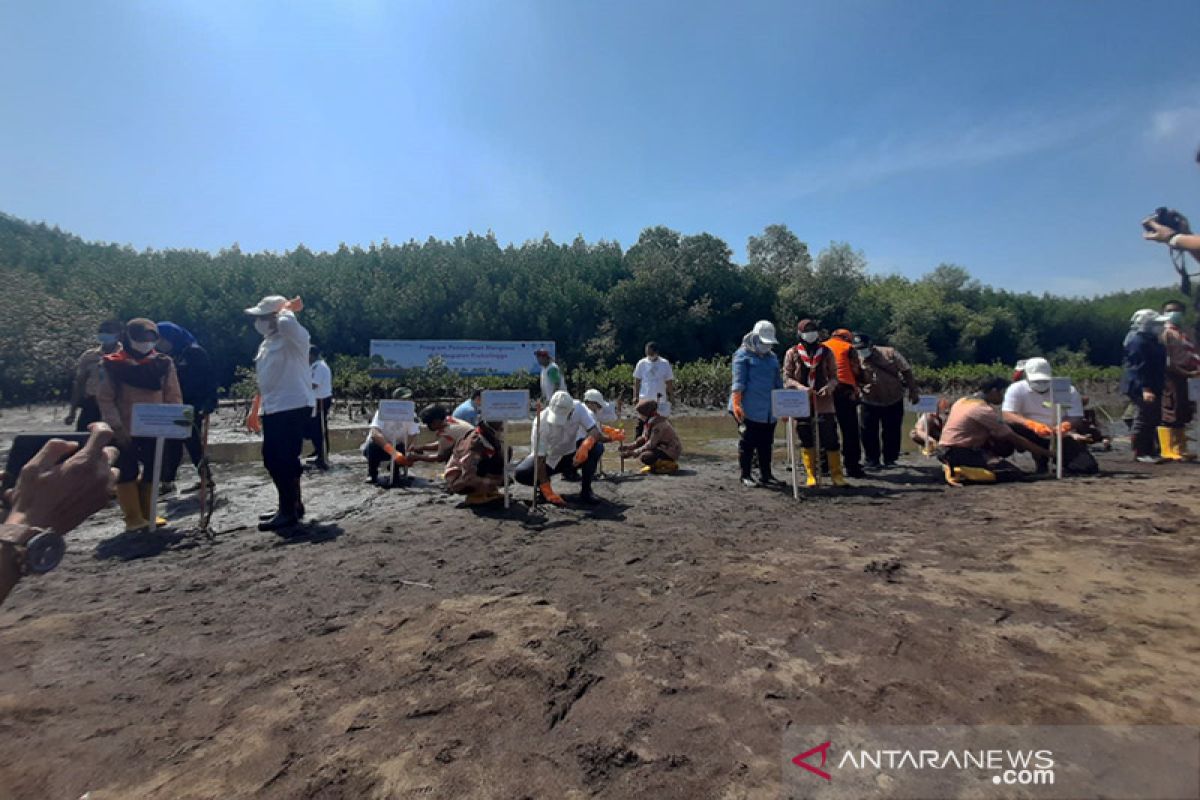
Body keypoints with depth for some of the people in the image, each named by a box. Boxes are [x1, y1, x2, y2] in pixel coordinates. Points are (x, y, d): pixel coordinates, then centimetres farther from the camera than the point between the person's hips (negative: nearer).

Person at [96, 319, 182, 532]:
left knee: (152, 471, 8)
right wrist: (117, 427, -12)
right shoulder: (114, 364, -4)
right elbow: (105, 399, -4)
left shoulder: (163, 363, 3)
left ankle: (147, 514, 21)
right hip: (125, 431, -3)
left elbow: (174, 396, 4)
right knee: (127, 471, 1)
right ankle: (133, 518, 8)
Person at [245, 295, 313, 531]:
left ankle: (289, 512, 5)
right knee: (272, 459, 15)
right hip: (272, 410, 10)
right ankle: (292, 505, 28)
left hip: (294, 408, -10)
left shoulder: (295, 338, -11)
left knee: (284, 460, -7)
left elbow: (286, 323, -36)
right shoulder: (267, 343, 17)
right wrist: (255, 410, 23)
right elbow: (265, 380, 23)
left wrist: (288, 307, -14)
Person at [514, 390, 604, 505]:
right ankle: (544, 486, 6)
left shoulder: (578, 408, -26)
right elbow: (539, 459, -30)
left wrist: (585, 445, -52)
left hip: (571, 454, 2)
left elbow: (595, 431, -28)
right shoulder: (541, 422, -31)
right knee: (520, 474, -26)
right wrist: (548, 492, -36)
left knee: (597, 447, -28)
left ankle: (586, 490, -12)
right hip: (548, 459, -1)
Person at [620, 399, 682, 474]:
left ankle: (670, 465, -9)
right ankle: (658, 464, 10)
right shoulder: (649, 421, 5)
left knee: (645, 457, -28)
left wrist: (633, 453, -23)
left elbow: (651, 444, -26)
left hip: (670, 451, -10)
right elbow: (643, 438, 10)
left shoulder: (658, 423, -24)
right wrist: (629, 446, -3)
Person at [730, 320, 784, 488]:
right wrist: (736, 404, -19)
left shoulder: (772, 357, 17)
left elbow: (778, 383, 20)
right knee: (748, 443, -1)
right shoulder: (743, 355, -3)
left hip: (769, 411, 6)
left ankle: (765, 475, 20)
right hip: (749, 410, -6)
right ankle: (745, 476, 9)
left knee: (766, 444, 10)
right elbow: (738, 382, -11)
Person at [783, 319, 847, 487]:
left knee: (831, 438, -2)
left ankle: (836, 474, 10)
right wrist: (801, 387, -19)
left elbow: (834, 376, 6)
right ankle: (811, 475, 17)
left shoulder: (826, 352, 5)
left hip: (824, 402, 0)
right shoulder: (792, 354, 2)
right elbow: (787, 378, 0)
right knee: (806, 440, 7)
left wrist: (829, 386, -16)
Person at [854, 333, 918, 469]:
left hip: (894, 401, 0)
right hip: (870, 402, 0)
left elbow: (906, 371, -4)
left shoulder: (889, 353, -8)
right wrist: (862, 387, -22)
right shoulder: (857, 360, -7)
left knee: (893, 431, 8)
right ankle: (872, 460, 14)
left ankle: (889, 459, 22)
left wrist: (912, 391, -5)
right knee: (869, 432, 0)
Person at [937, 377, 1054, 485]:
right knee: (1013, 472, -9)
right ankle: (961, 473, -16)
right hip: (960, 453, -9)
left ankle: (956, 467, 2)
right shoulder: (984, 410, -12)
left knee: (1005, 446, 18)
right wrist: (1045, 452, 3)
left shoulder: (963, 401, 14)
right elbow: (1014, 438, -7)